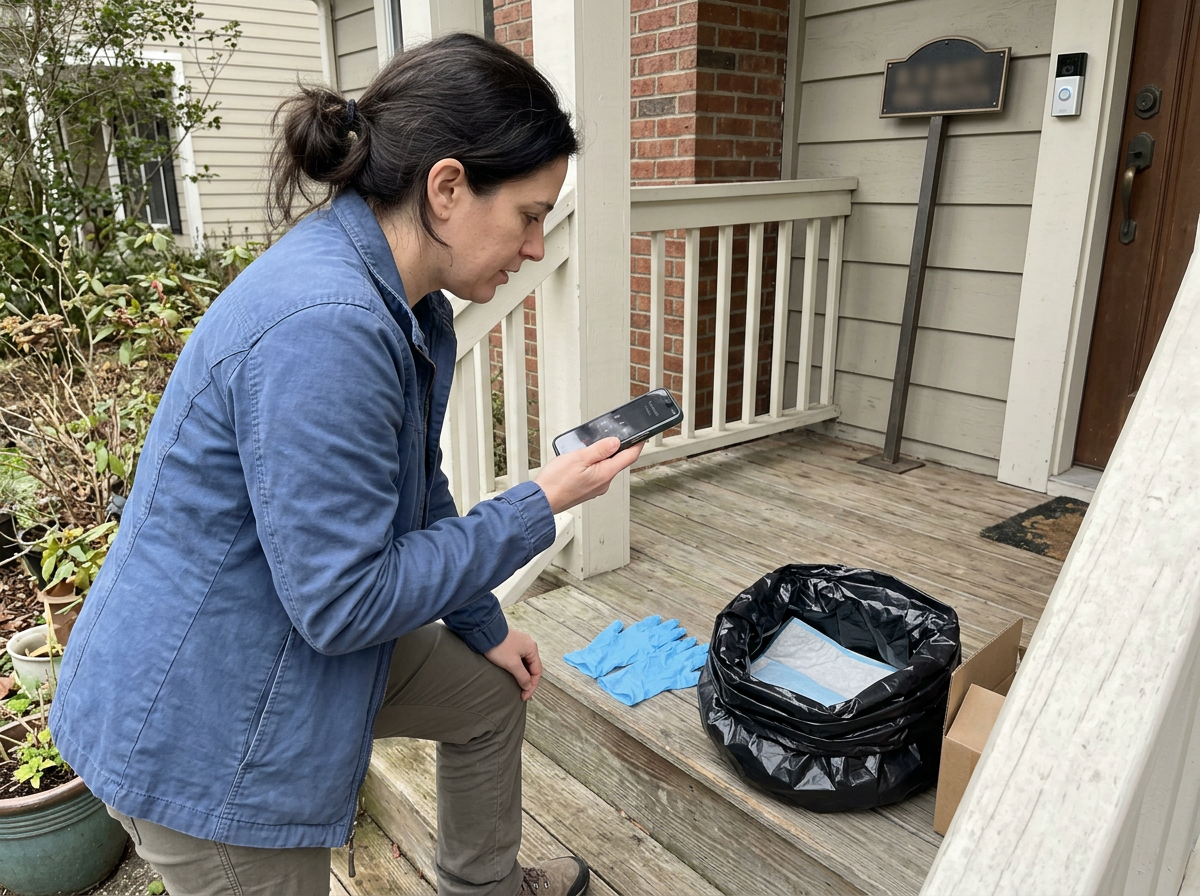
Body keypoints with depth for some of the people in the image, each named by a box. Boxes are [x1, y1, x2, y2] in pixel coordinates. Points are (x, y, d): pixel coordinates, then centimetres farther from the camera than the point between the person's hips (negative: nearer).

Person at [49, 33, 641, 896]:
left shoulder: (410, 304, -3)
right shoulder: (324, 325, -33)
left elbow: (417, 493, 9)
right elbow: (343, 602, -28)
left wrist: (483, 625, 16)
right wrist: (541, 507, -21)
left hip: (304, 634, 9)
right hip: (199, 722, -9)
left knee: (491, 693, 22)